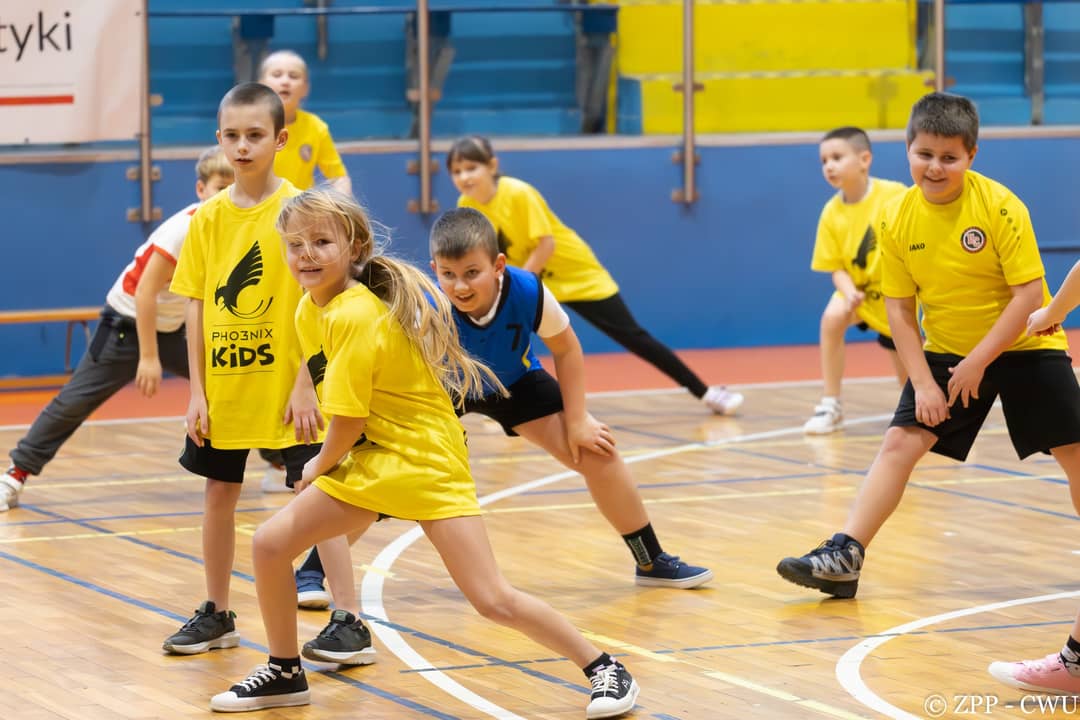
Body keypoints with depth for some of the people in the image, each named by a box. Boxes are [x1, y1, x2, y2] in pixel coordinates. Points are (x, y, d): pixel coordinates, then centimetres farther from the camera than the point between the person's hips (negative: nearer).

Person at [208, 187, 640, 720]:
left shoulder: (355, 316, -23)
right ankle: (285, 674, 17)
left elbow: (347, 421, -20)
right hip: (367, 462, 8)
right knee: (269, 544, 0)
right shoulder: (310, 312, 4)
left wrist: (319, 467, -1)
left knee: (494, 600, -13)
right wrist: (328, 464, 3)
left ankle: (604, 670, 1)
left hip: (425, 461, -8)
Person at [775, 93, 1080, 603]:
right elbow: (900, 310, -3)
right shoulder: (897, 220, -10)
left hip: (1021, 347, -3)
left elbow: (1030, 294, -20)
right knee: (899, 442, -8)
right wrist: (923, 383, -11)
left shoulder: (1000, 206, -21)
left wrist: (979, 361, -21)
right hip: (945, 351, 3)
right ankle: (845, 555, -10)